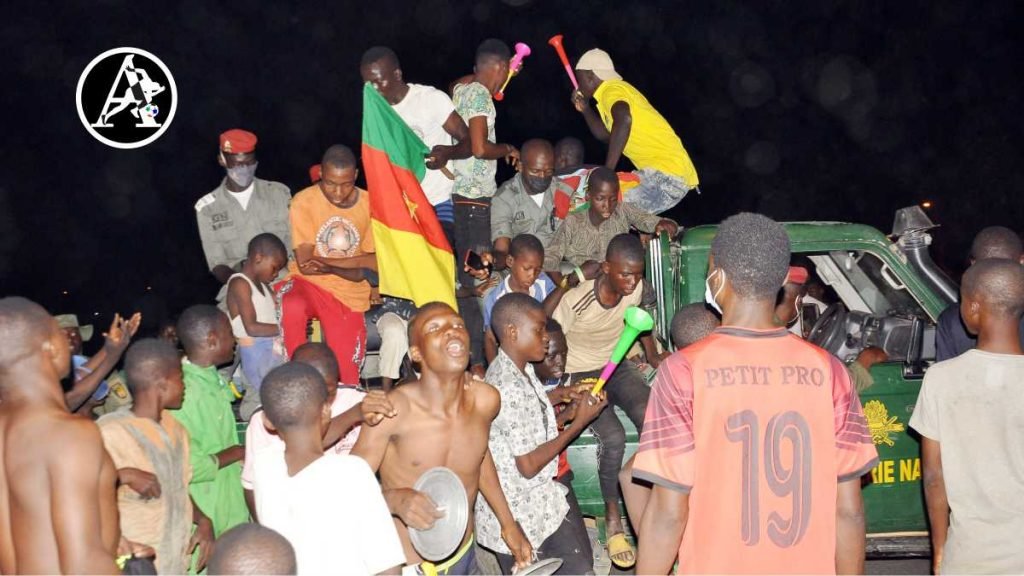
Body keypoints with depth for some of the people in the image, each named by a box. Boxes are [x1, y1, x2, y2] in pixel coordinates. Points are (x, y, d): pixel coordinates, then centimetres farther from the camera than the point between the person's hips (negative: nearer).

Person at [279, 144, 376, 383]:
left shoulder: (369, 204, -1)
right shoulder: (304, 201, -8)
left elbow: (361, 273, -2)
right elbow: (305, 263, -15)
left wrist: (328, 266, -23)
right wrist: (358, 261, -18)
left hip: (349, 296, 2)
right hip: (309, 283, -2)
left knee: (347, 376, -7)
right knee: (292, 307, -37)